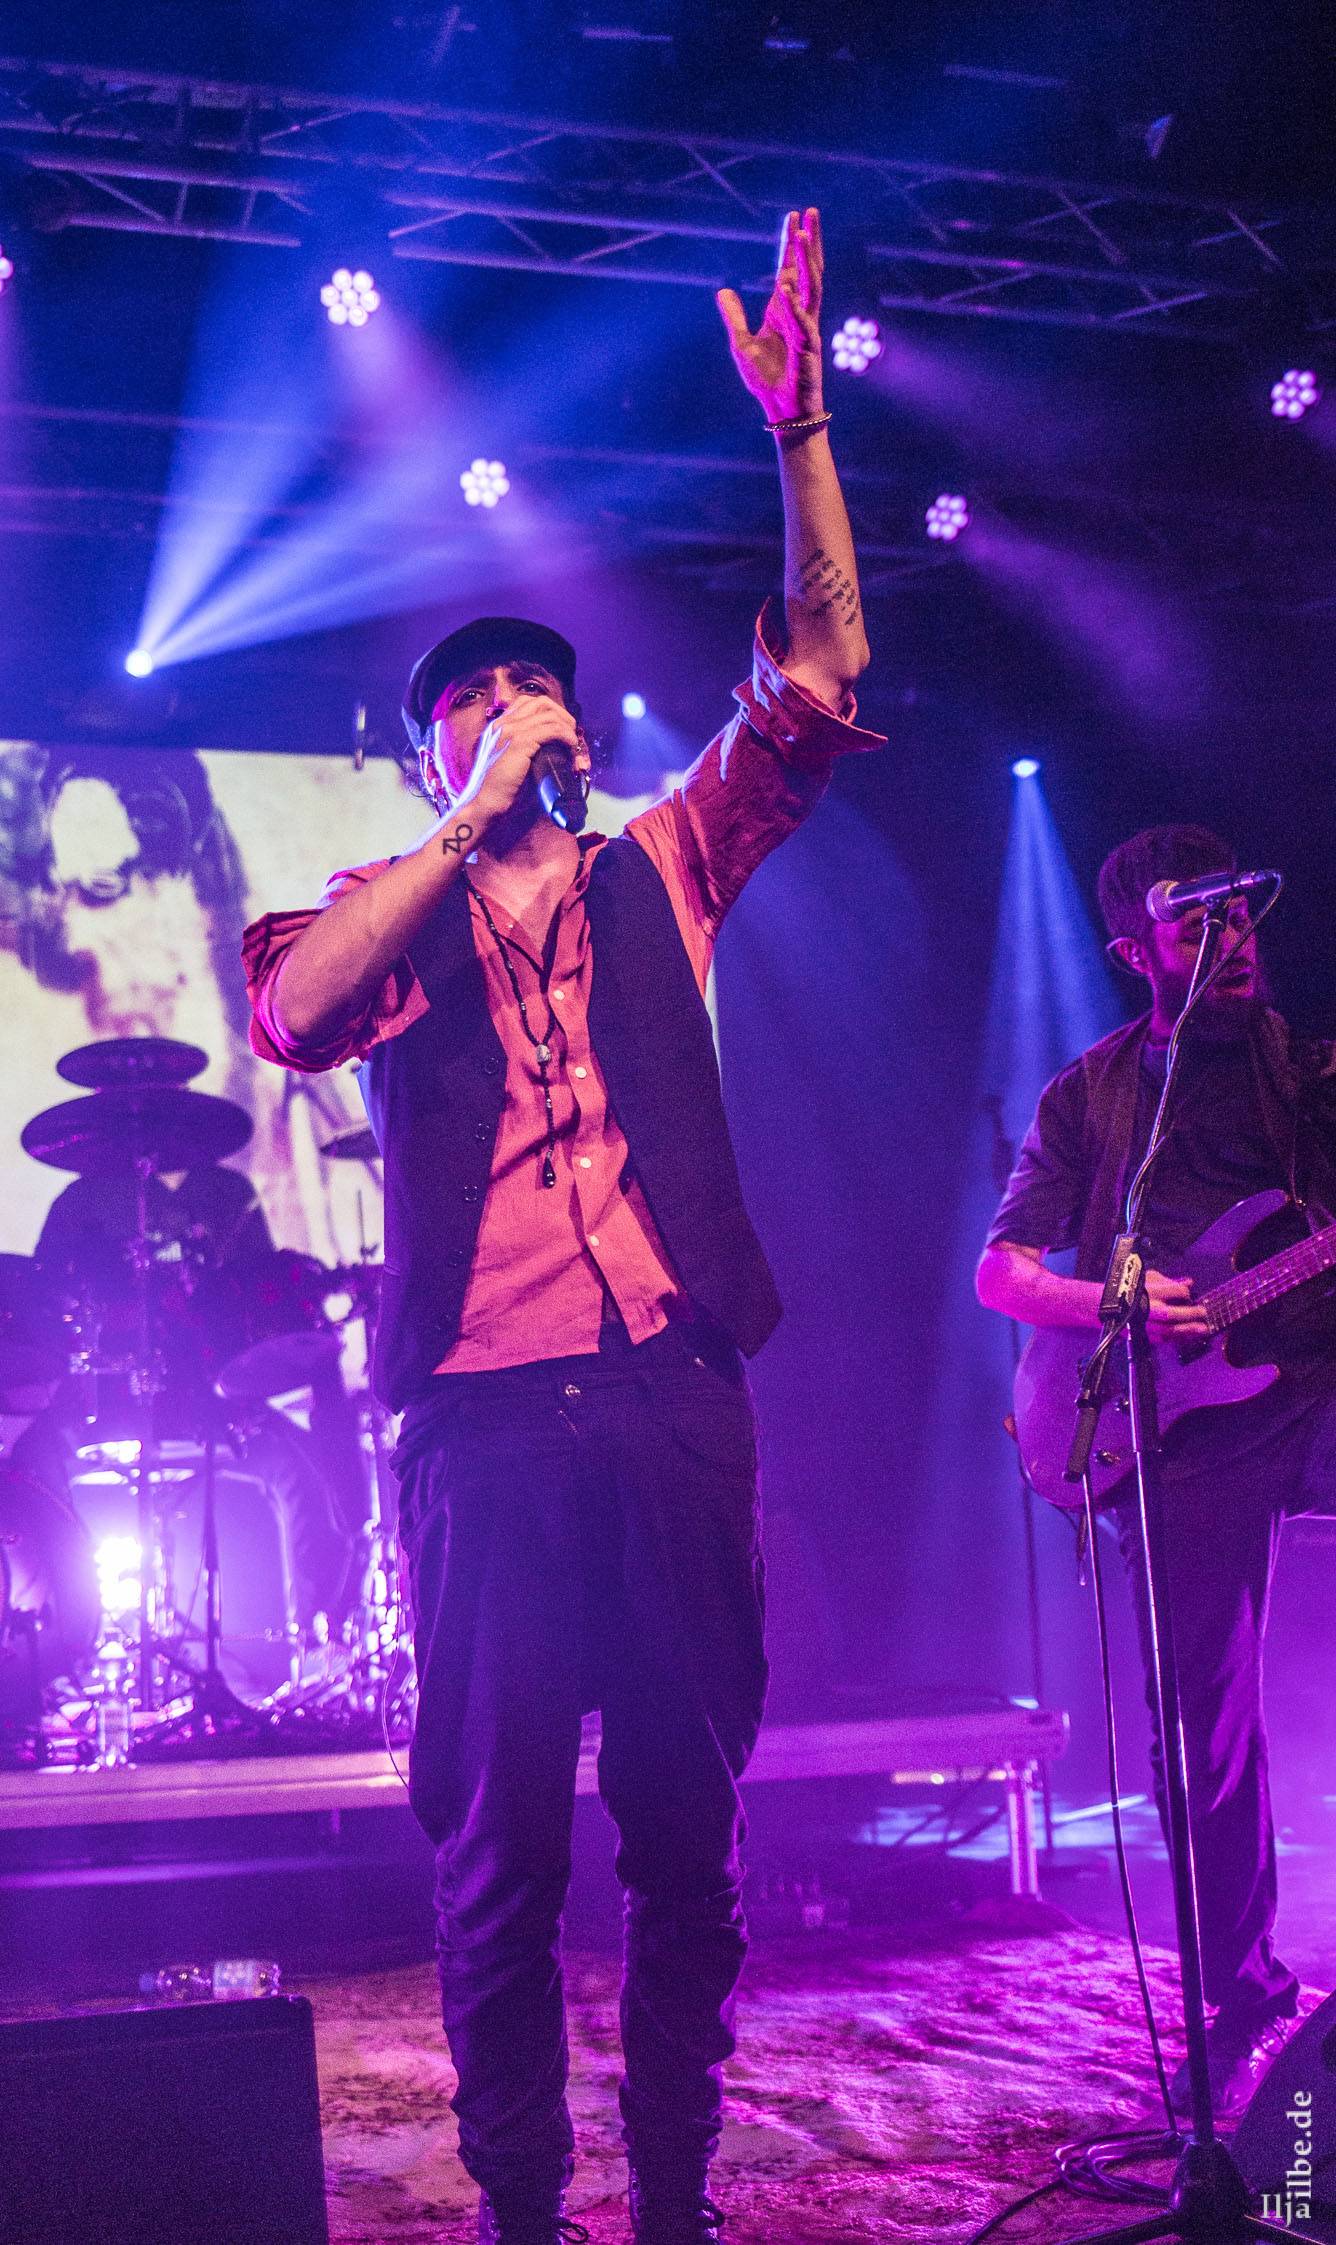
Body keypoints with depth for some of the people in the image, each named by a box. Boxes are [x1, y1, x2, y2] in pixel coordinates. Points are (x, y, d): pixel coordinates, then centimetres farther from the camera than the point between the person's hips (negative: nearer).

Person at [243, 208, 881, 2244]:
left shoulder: (660, 876, 15)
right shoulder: (389, 918, 11)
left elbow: (819, 672, 7)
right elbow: (291, 1021, -12)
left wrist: (799, 428, -3)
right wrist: (475, 817, -12)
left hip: (675, 1403, 2)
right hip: (490, 1418, -2)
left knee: (686, 1826, 7)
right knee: (500, 1843, 3)